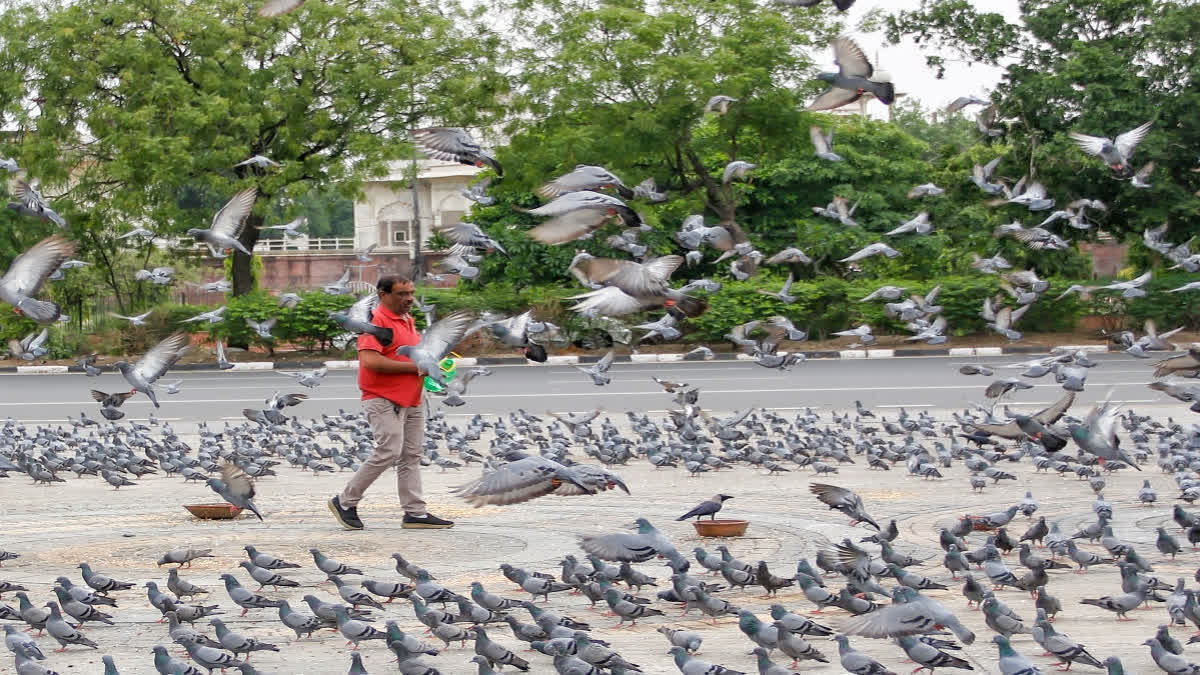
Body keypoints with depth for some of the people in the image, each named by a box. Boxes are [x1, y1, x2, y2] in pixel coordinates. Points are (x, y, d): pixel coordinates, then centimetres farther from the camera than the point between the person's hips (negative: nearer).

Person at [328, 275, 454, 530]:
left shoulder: (407, 320, 18)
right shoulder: (375, 320, -13)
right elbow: (370, 360, -25)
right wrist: (413, 367, -20)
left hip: (411, 401, 9)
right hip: (384, 401, -9)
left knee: (411, 456, 7)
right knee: (389, 453, -13)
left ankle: (415, 512, 8)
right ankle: (345, 502, 0)